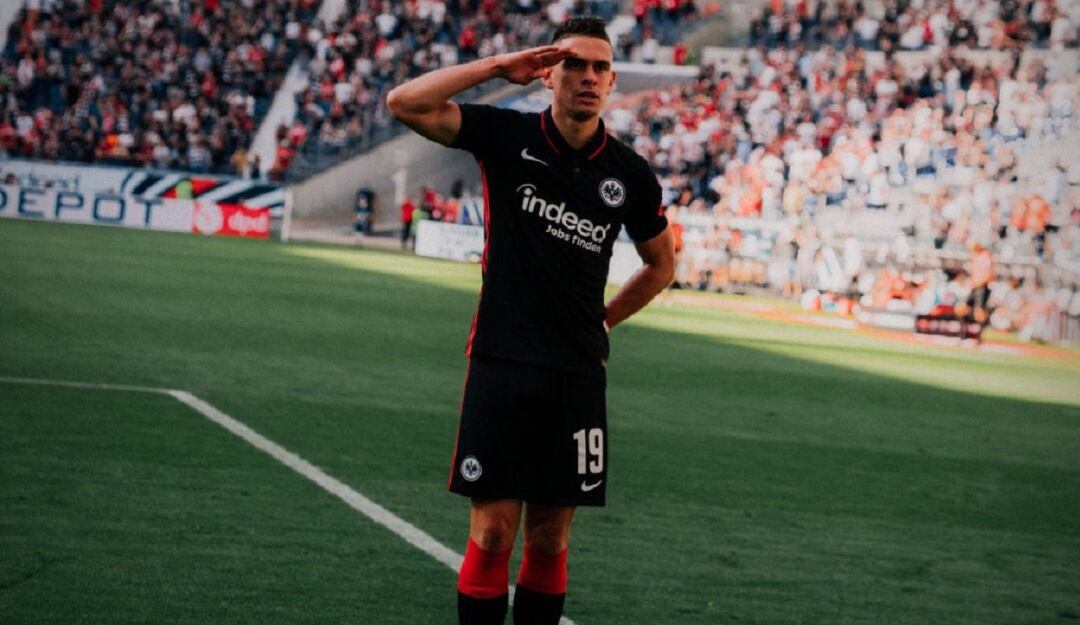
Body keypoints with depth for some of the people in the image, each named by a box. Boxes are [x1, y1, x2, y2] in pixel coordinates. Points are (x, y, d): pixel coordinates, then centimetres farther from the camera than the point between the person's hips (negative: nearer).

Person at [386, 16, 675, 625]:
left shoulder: (631, 175, 3)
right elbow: (405, 102, -13)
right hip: (502, 363, -2)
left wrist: (601, 320, 12)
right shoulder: (506, 135, -1)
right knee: (493, 532, -3)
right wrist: (498, 65, -14)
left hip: (579, 375, 2)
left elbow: (662, 264, 19)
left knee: (551, 539, 7)